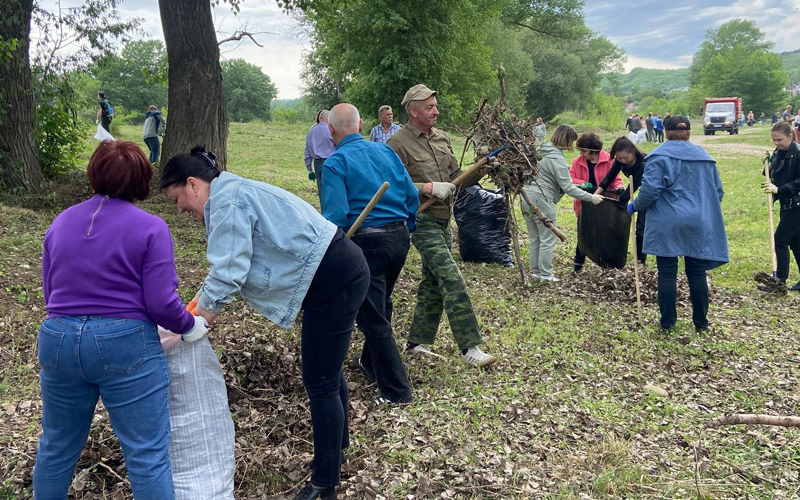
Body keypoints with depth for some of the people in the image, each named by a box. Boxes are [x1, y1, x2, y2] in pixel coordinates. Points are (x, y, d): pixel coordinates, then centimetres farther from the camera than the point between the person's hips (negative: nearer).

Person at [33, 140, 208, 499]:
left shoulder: (61, 222, 9)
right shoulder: (150, 228, -8)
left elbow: (49, 291, 14)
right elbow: (161, 303, -12)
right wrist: (189, 327, 6)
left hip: (58, 342, 6)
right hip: (125, 346, -5)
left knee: (57, 446, 23)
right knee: (148, 456, 3)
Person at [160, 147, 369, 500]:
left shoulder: (227, 200, -16)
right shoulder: (235, 193, 16)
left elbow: (227, 274, -22)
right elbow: (230, 266, 17)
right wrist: (198, 305, 11)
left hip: (334, 280, -11)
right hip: (342, 272, 11)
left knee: (319, 382, -1)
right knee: (326, 369, 24)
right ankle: (337, 443, 45)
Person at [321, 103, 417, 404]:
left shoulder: (335, 163, -10)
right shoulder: (386, 151, 7)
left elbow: (336, 215, -18)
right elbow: (412, 196, 8)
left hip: (368, 243, -7)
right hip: (400, 238, 7)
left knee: (373, 317, 4)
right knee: (381, 306, 24)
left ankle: (396, 391, 9)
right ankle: (371, 364, 43)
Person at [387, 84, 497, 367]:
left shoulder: (442, 138, 12)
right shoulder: (399, 144, -11)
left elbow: (456, 178, 14)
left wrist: (479, 172, -3)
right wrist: (428, 188, -22)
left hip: (443, 221, 8)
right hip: (422, 222, -8)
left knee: (433, 283, 14)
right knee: (452, 280, -14)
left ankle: (417, 341, 27)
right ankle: (469, 347, -9)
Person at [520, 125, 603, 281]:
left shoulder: (540, 151, 11)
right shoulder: (557, 159, -15)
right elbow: (567, 187, -15)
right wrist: (590, 197, -9)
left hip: (527, 197, 9)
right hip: (541, 201, -9)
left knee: (534, 237, 15)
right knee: (548, 239, 1)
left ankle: (535, 271, 22)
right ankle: (546, 274, 6)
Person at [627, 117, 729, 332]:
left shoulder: (660, 156, -6)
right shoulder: (704, 156, 12)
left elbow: (649, 190, -16)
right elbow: (718, 191, 17)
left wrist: (635, 206, 2)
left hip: (667, 225, -4)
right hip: (699, 224, 4)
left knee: (667, 273, 3)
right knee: (697, 273, 10)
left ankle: (667, 322, 9)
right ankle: (701, 322, 17)